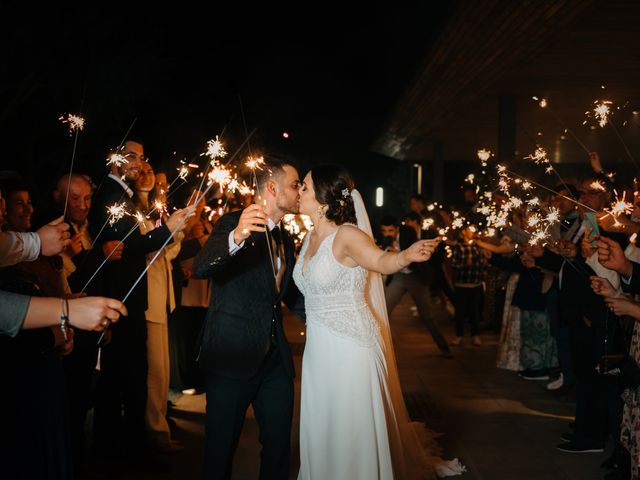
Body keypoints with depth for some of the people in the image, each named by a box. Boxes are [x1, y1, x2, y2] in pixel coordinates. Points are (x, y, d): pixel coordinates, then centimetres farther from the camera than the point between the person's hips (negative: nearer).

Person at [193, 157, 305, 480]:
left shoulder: (284, 240, 16)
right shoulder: (234, 223, -7)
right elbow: (200, 268, -25)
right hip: (233, 357, -7)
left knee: (279, 446, 11)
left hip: (275, 360, 7)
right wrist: (235, 238, -43)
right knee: (221, 448, 4)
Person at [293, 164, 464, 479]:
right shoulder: (311, 238, 7)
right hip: (318, 348, 7)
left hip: (351, 348, -7)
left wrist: (407, 255, -54)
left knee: (352, 435, 3)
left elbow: (381, 260, -34)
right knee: (319, 433, 16)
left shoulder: (347, 234, -16)